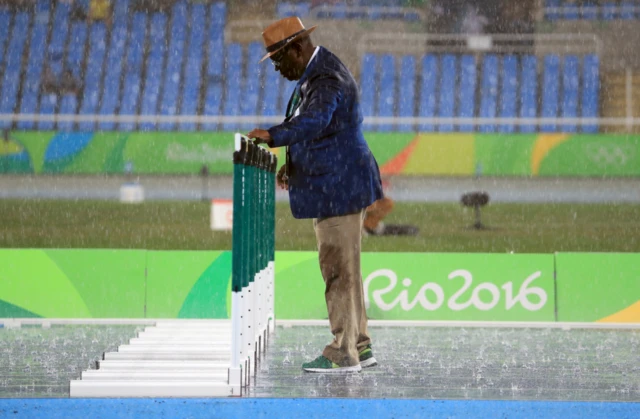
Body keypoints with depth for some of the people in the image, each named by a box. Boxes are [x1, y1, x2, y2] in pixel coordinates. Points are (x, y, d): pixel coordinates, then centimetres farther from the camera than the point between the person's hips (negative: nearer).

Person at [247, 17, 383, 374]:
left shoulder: (328, 78, -19)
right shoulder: (311, 75, 15)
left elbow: (314, 122, -37)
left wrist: (273, 136, -50)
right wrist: (293, 164, 13)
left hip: (340, 188, -11)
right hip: (334, 187, 11)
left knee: (340, 270, -7)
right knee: (343, 269, 16)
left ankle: (343, 354, -3)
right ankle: (360, 346, 23)